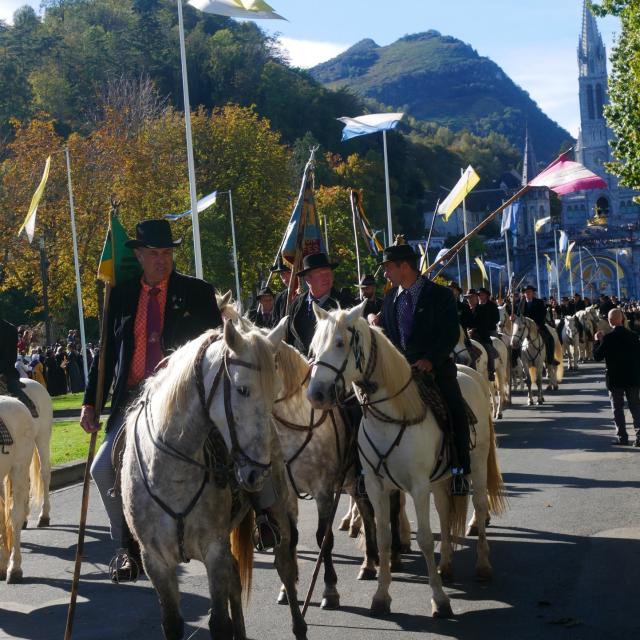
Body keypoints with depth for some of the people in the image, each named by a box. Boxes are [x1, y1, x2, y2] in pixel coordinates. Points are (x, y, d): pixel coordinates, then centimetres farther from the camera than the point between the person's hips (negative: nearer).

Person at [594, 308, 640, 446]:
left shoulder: (608, 338, -14)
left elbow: (597, 356, -8)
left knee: (618, 409, 7)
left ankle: (622, 436, 6)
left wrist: (598, 341, 5)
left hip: (615, 379, -3)